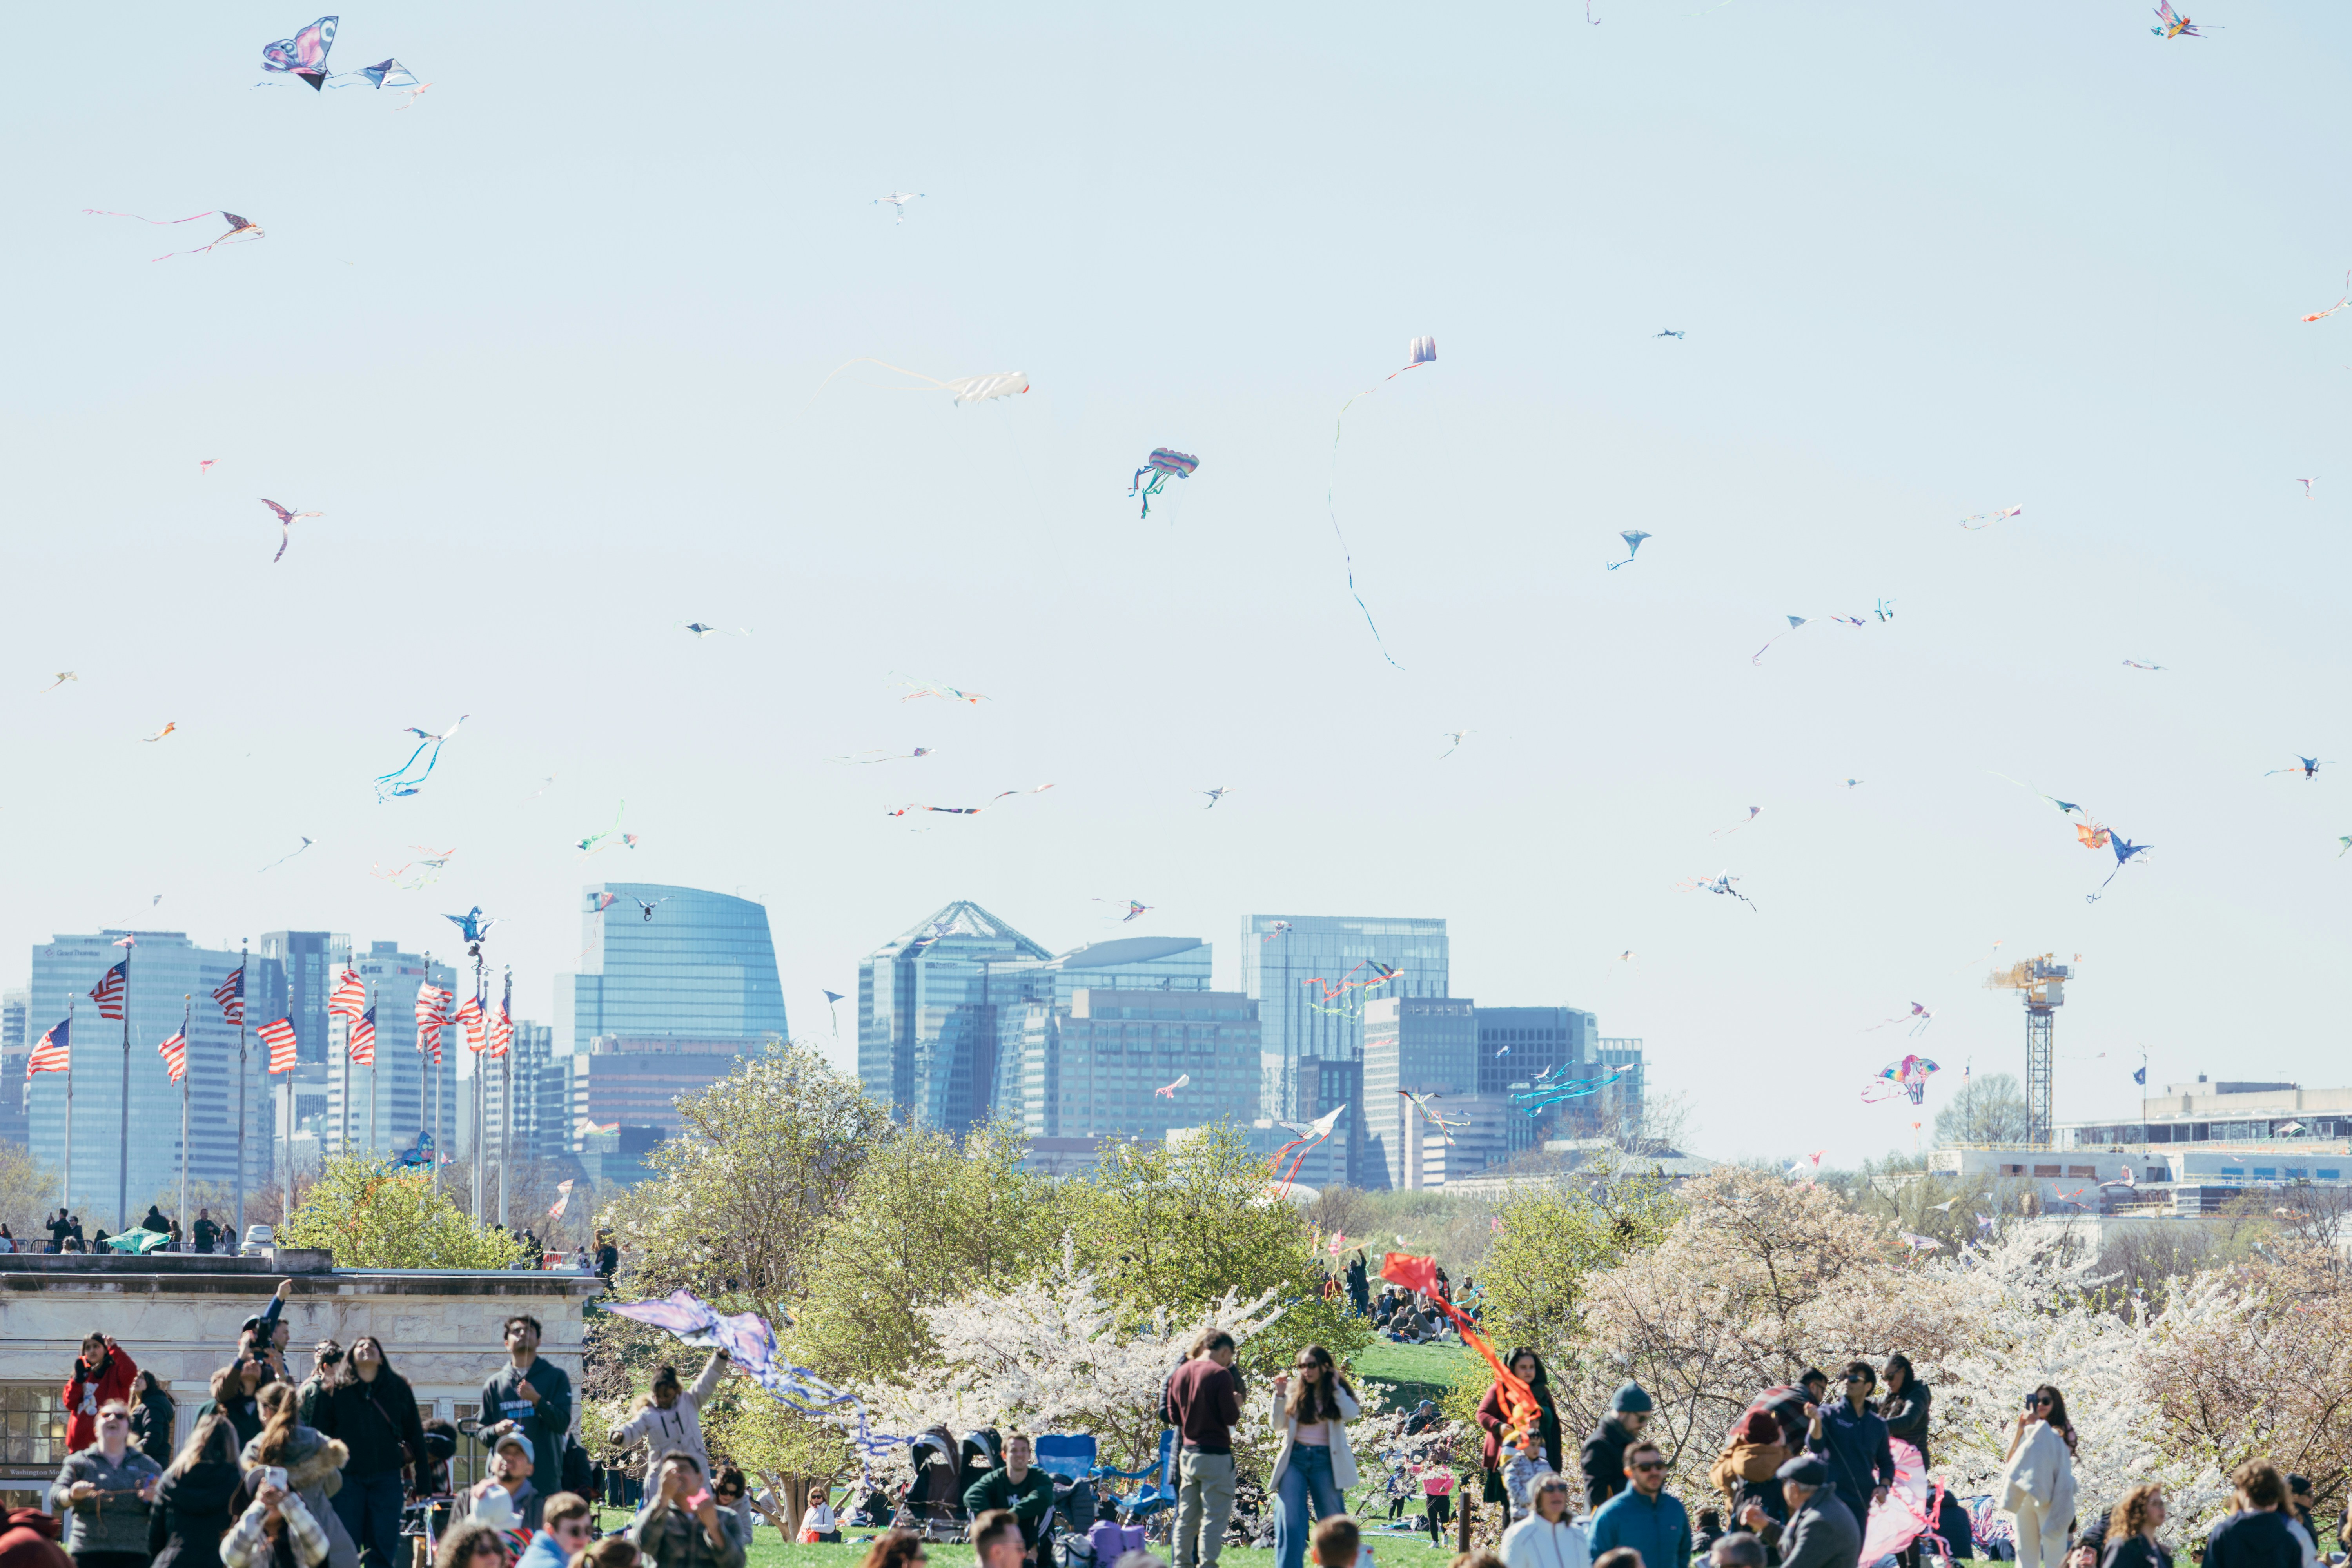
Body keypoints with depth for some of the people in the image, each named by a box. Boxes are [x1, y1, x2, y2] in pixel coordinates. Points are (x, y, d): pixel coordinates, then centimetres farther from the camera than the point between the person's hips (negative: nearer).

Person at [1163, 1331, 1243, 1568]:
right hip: (1215, 1455, -7)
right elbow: (1230, 1417, -14)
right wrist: (1236, 1405, 5)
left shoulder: (1180, 1373, 8)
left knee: (1187, 1517, 12)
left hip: (1187, 1453, 7)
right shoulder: (1220, 1374, -13)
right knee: (1215, 1517, -3)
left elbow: (1172, 1416, 14)